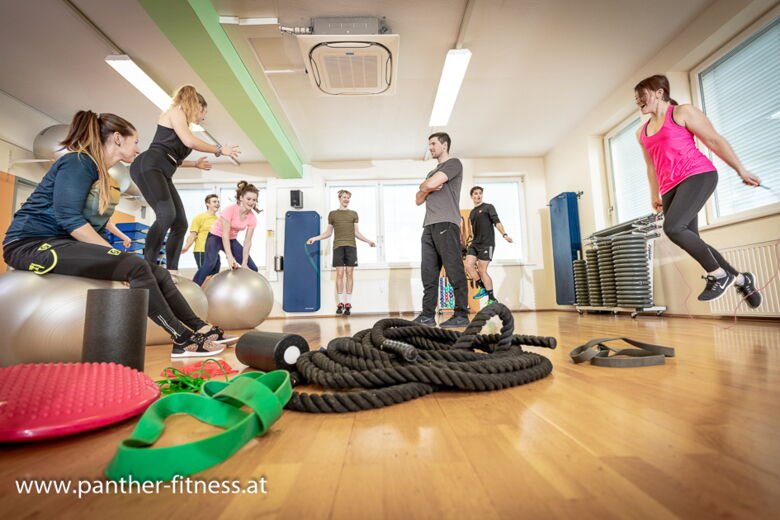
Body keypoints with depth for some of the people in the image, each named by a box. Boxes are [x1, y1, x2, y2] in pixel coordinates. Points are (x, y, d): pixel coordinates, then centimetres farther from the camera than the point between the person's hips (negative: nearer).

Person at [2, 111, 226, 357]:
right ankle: (183, 339, -21)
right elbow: (69, 219, -21)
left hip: (68, 245, 8)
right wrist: (117, 254, -22)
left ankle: (203, 330, -7)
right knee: (134, 266, -27)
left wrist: (117, 255, -1)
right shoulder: (78, 163, -11)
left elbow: (94, 227, 12)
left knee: (158, 273, -6)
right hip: (32, 243, -8)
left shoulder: (108, 181, 14)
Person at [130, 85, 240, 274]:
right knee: (167, 214, -29)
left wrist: (195, 163, 39)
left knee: (180, 223, 2)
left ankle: (171, 273, 2)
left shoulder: (182, 122, 28)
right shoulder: (176, 111, 5)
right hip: (148, 166, -9)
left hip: (163, 174, 9)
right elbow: (189, 141, -13)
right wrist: (219, 149, -3)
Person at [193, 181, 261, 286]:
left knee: (253, 269, -2)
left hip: (232, 240, 5)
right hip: (216, 237, -5)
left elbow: (247, 241, -11)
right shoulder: (230, 210, -25)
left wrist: (244, 263, -17)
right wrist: (230, 257, -37)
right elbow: (225, 235, -28)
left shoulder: (252, 218, -11)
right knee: (210, 263, -33)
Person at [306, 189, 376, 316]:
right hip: (338, 246, 0)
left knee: (349, 274, -3)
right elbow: (328, 233, 15)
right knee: (339, 274, -5)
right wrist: (315, 238, 3)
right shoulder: (332, 214, 14)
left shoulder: (353, 214, 15)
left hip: (351, 246, 1)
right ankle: (340, 303, 3)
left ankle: (348, 304, 1)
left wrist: (368, 241, 3)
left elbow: (356, 232, 15)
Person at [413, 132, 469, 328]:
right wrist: (427, 189, 4)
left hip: (446, 224, -8)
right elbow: (419, 199, 23)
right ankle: (428, 315, 6)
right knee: (428, 273, 3)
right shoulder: (432, 172, 29)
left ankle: (461, 315, -5)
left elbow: (430, 184, -11)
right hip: (429, 226, 8)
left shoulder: (453, 163, 4)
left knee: (454, 271, -9)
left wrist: (423, 186, 11)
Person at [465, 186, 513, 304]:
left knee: (482, 271, -9)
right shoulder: (472, 212, 20)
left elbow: (496, 221, -9)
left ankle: (492, 299, 3)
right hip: (474, 243, 6)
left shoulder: (488, 207, 4)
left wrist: (504, 234, -22)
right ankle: (483, 288, 11)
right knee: (468, 266, -10)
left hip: (486, 243, -6)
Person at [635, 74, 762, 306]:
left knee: (673, 227, -26)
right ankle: (741, 279, 18)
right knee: (691, 240, 0)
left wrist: (741, 171, 1)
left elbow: (715, 141, 2)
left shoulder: (683, 112, 4)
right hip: (670, 188, 6)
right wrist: (655, 195, 20)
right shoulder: (642, 132, 21)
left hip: (697, 175, -6)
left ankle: (719, 274, -8)